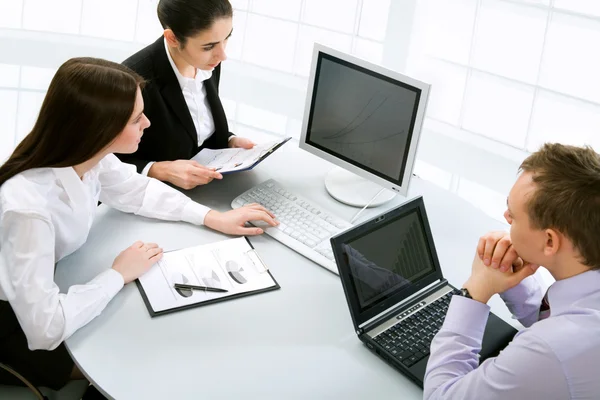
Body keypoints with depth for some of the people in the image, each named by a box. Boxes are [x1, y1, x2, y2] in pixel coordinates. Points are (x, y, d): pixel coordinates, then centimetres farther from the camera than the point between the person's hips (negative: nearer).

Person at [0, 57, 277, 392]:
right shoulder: (28, 207, -40)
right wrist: (119, 275, -27)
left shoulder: (84, 154, -19)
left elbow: (137, 190, 3)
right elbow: (46, 328, -40)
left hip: (62, 282, 6)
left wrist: (214, 218, -4)